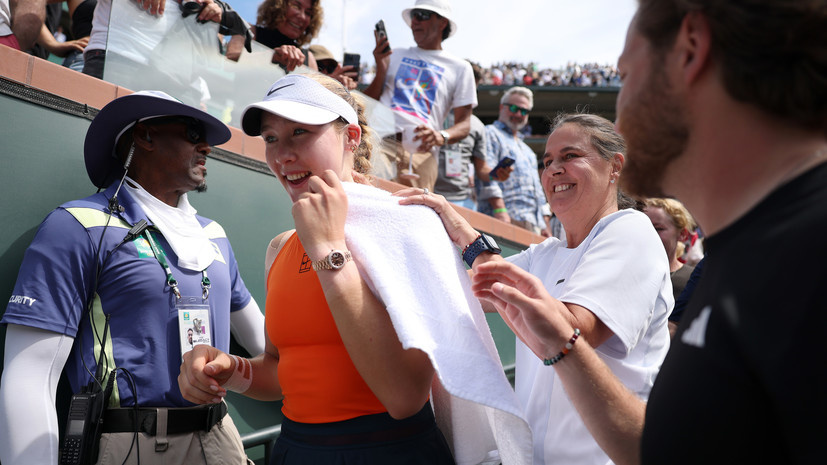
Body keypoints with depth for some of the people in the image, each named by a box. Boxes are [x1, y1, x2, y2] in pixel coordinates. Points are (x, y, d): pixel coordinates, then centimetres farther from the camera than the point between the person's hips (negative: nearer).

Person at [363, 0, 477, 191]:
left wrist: (442, 136, -12)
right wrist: (381, 69, 4)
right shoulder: (395, 56, 25)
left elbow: (464, 124, 11)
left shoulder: (460, 68, 18)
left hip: (421, 152, -1)